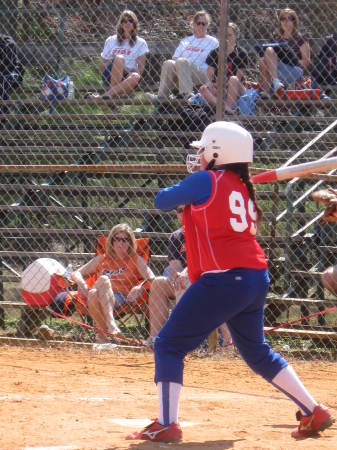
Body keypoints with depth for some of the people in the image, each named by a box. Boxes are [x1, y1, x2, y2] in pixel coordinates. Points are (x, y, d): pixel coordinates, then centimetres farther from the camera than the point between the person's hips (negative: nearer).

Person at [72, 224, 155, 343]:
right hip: (97, 299, 2)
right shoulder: (101, 259, 27)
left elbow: (151, 278, 6)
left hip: (120, 298, -2)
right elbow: (76, 274, 25)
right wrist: (82, 283, 1)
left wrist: (139, 287, -17)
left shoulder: (135, 260, 21)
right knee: (93, 294, -36)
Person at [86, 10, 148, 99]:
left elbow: (140, 70, 4)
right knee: (119, 58, -31)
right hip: (110, 77, 0)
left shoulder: (140, 43, 13)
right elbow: (102, 65, 12)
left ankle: (107, 95, -49)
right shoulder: (111, 41, 17)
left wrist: (127, 70, -15)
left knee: (135, 77, -37)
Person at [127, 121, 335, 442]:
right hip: (256, 280, 8)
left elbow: (161, 201, 5)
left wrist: (193, 178, 21)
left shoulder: (205, 181, -6)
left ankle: (166, 425, -11)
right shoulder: (243, 188, 16)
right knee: (257, 352, 25)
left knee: (169, 344, -2)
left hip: (224, 280, -8)